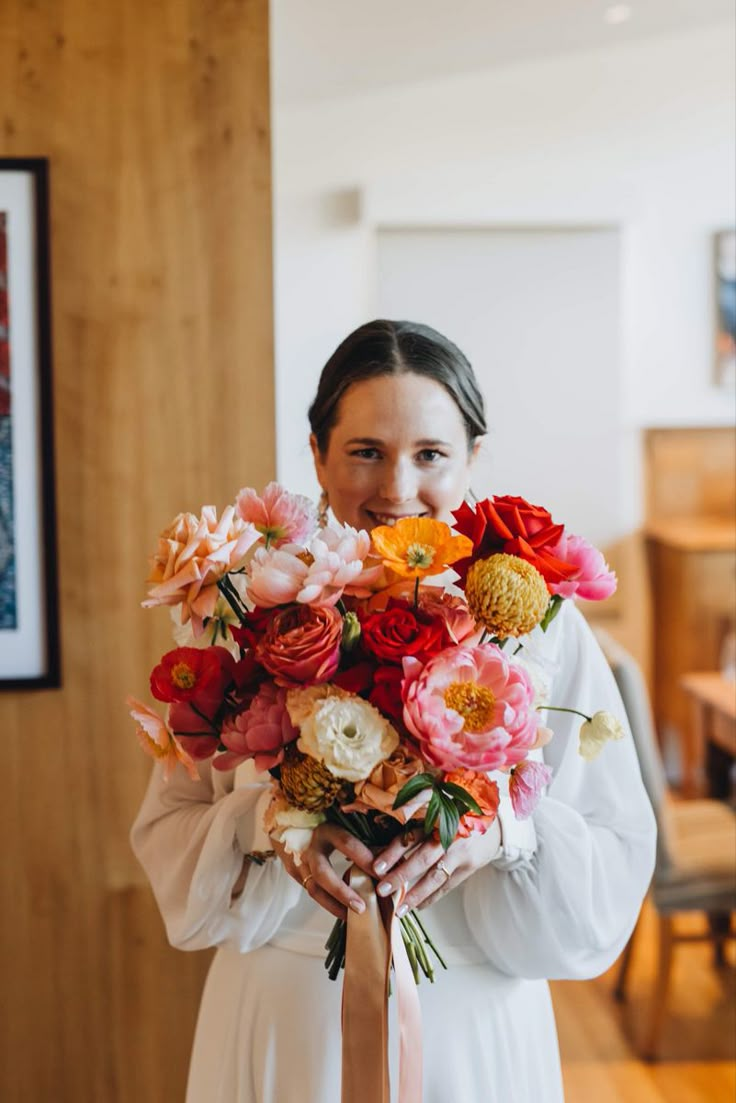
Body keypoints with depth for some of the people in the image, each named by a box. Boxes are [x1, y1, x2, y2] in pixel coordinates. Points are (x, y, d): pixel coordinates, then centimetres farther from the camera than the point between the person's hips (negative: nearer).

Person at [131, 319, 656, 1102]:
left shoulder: (537, 624, -9)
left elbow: (617, 866, -9)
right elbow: (168, 830, -4)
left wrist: (504, 828, -28)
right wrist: (268, 822, -23)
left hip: (471, 1034, 0)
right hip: (284, 1023, 1)